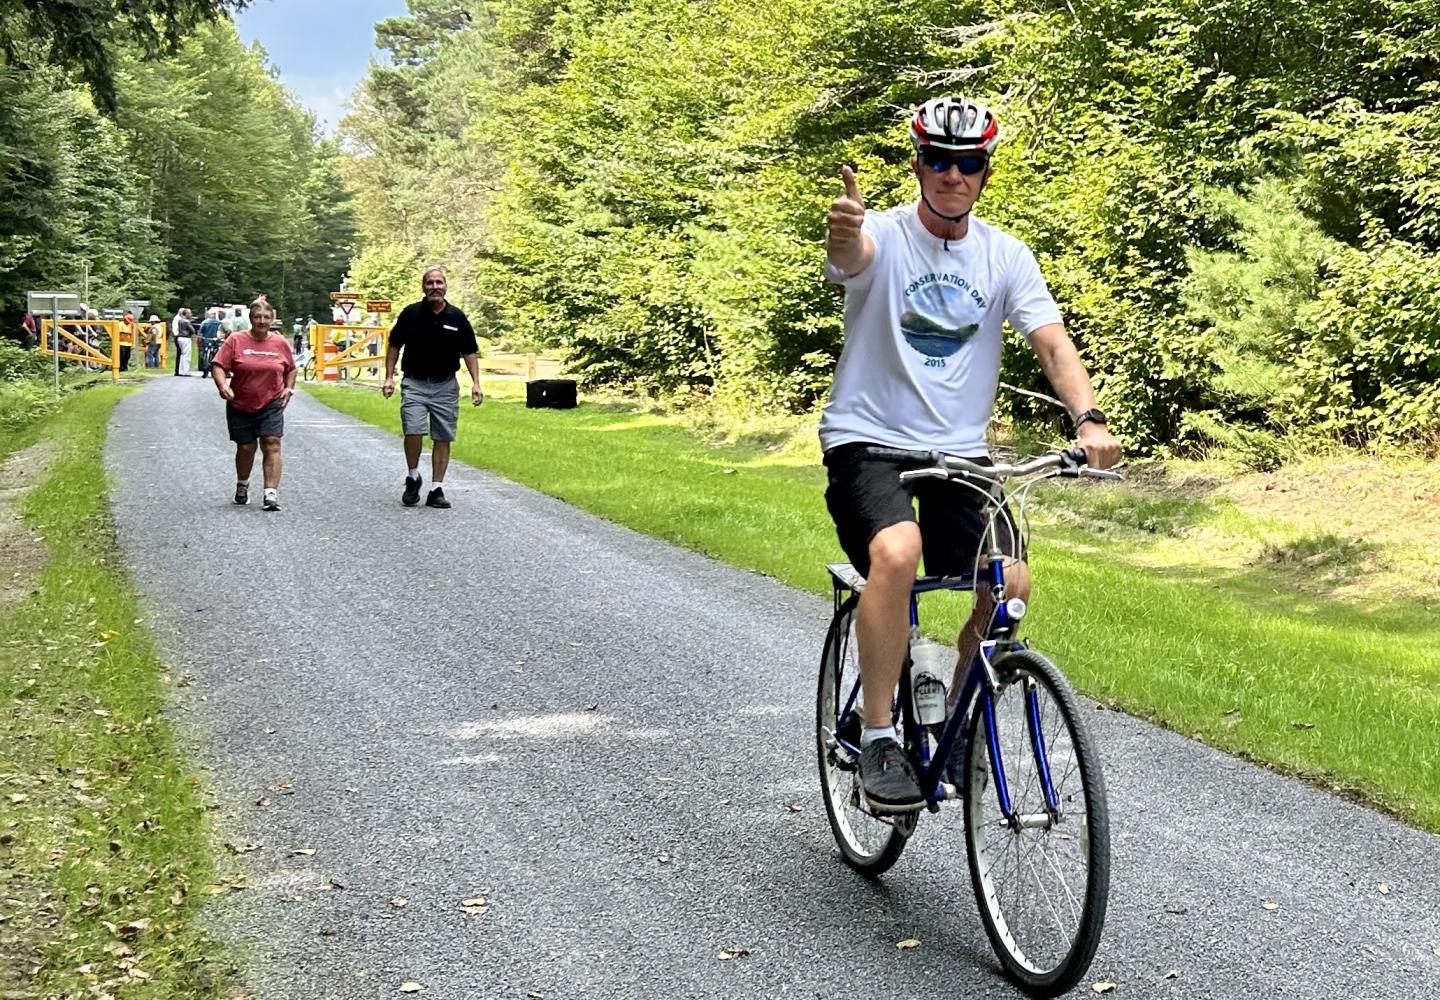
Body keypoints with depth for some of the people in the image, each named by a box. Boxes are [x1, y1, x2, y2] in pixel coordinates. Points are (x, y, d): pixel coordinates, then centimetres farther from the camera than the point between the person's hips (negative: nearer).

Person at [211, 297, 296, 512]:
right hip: (240, 406, 0)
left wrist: (289, 389, 2)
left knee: (272, 445, -13)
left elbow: (291, 369, 18)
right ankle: (242, 486, 37)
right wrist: (223, 386, -25)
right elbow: (218, 366, -9)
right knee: (245, 448, 10)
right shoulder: (236, 341, -4)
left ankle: (271, 495, -17)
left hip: (271, 405, 0)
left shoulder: (280, 343, 4)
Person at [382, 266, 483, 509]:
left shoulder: (457, 318, 1)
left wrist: (476, 383, -4)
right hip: (414, 384, -2)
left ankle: (436, 490, 10)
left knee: (442, 439, 3)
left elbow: (470, 352, 6)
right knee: (413, 431, -18)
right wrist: (389, 377, -1)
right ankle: (412, 478, 5)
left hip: (445, 386, 2)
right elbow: (394, 346, 7)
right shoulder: (410, 314, -2)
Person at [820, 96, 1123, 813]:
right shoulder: (883, 236, -7)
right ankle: (877, 740, -18)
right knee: (897, 553, -32)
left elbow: (1053, 345, -6)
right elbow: (850, 256, -32)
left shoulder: (1004, 256, 4)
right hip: (868, 439, -4)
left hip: (959, 451, 4)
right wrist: (844, 229, -57)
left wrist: (1089, 421, -25)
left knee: (1010, 585, -14)